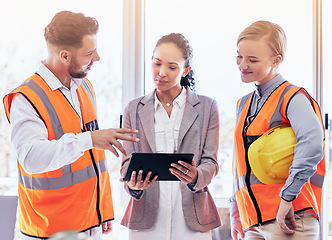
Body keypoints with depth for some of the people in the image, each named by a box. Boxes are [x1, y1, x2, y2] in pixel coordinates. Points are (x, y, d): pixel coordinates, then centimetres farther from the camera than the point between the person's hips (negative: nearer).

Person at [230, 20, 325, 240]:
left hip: (287, 221, -7)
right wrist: (236, 216, 20)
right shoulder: (244, 105, 19)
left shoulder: (292, 97, -5)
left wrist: (287, 197, -26)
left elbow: (312, 143, -24)